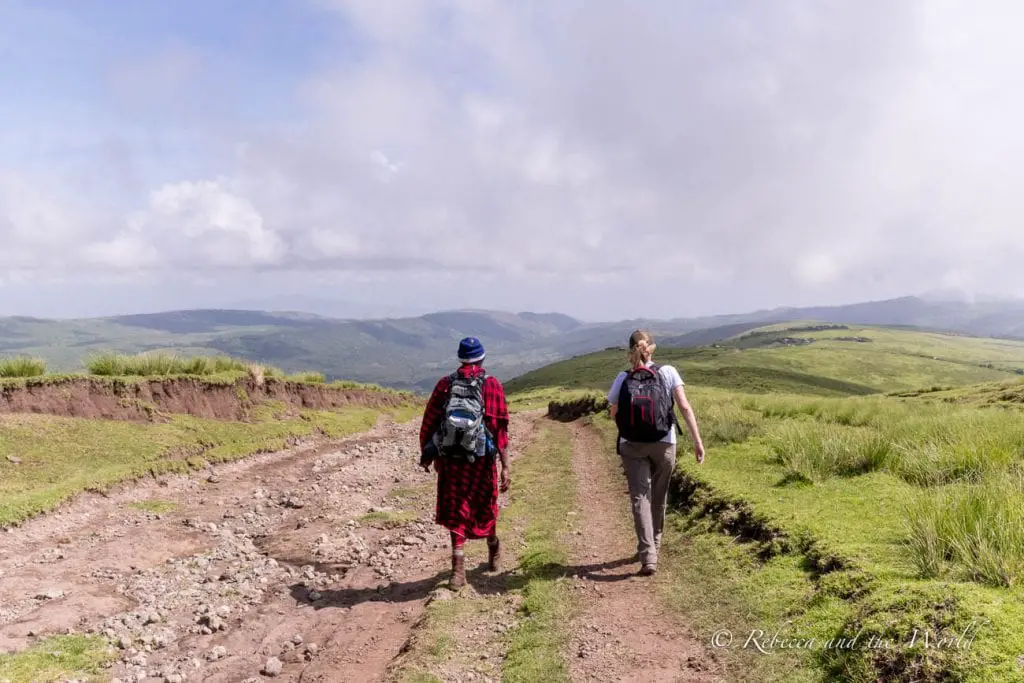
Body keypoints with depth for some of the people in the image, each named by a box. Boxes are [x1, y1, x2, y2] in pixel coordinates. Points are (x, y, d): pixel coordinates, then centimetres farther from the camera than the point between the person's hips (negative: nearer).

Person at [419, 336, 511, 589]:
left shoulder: (445, 384, 1)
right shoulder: (492, 385, -5)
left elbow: (429, 421, 2)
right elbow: (500, 428, -9)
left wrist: (425, 453, 14)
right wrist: (505, 466, -7)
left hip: (449, 458, 1)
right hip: (481, 458, -1)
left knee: (455, 509, 10)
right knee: (483, 506, 18)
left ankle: (458, 565, 3)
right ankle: (493, 548, 41)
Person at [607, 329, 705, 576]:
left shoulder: (622, 378, -1)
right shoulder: (668, 372, -4)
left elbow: (613, 414, 8)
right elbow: (685, 407, -10)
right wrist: (697, 441, -9)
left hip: (631, 446, -1)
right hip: (664, 444, 1)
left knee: (639, 498, 0)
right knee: (658, 497, 19)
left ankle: (648, 555, -14)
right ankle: (653, 545, 35)